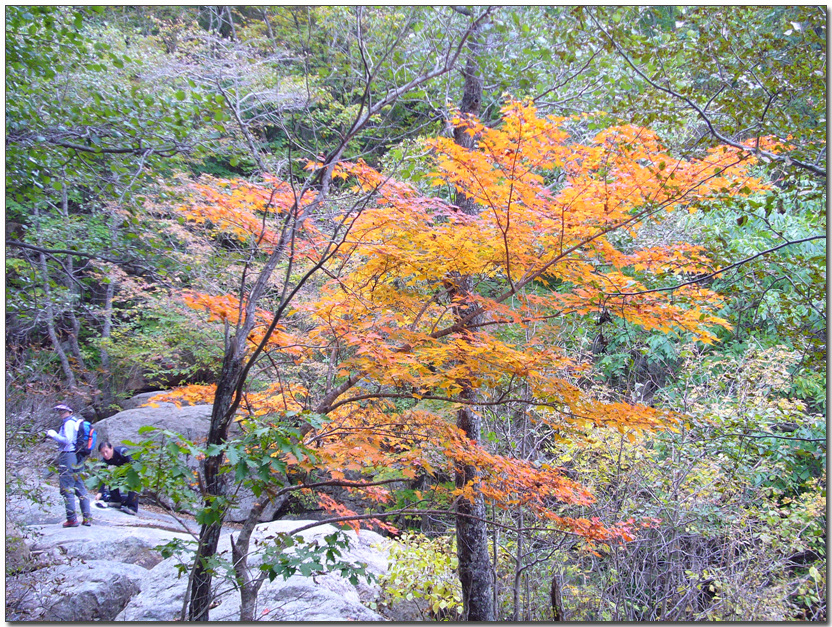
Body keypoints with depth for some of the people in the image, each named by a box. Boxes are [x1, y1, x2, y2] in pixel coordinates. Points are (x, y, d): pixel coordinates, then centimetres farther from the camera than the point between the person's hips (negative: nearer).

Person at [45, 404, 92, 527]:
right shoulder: (76, 422, 18)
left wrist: (54, 435, -9)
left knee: (67, 488, -5)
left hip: (67, 456, -9)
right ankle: (87, 518, 10)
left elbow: (68, 440, -18)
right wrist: (54, 435, 18)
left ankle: (72, 518, -5)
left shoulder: (68, 423, -10)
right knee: (80, 488, 10)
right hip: (77, 457, 9)